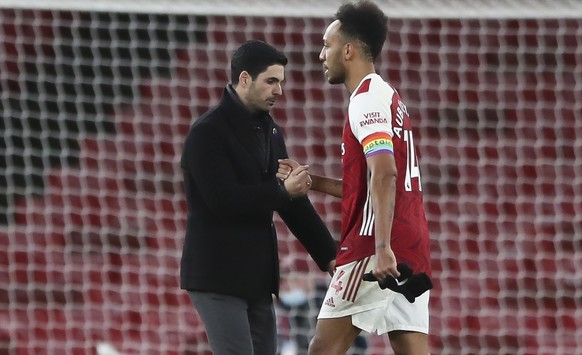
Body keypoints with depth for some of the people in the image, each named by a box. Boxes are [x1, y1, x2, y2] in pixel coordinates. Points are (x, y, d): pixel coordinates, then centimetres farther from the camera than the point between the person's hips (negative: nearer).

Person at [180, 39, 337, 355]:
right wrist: (282, 191, -17)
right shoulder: (207, 133, -11)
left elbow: (293, 202, 16)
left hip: (257, 278, 8)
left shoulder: (270, 132, 14)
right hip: (217, 278, -8)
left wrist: (328, 256, 10)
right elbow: (222, 200, -22)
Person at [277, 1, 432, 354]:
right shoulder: (388, 97, 22)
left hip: (374, 249, -9)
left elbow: (384, 174, -21)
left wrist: (383, 248, -28)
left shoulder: (368, 98, -8)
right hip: (412, 251, 9)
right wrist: (311, 181, 24)